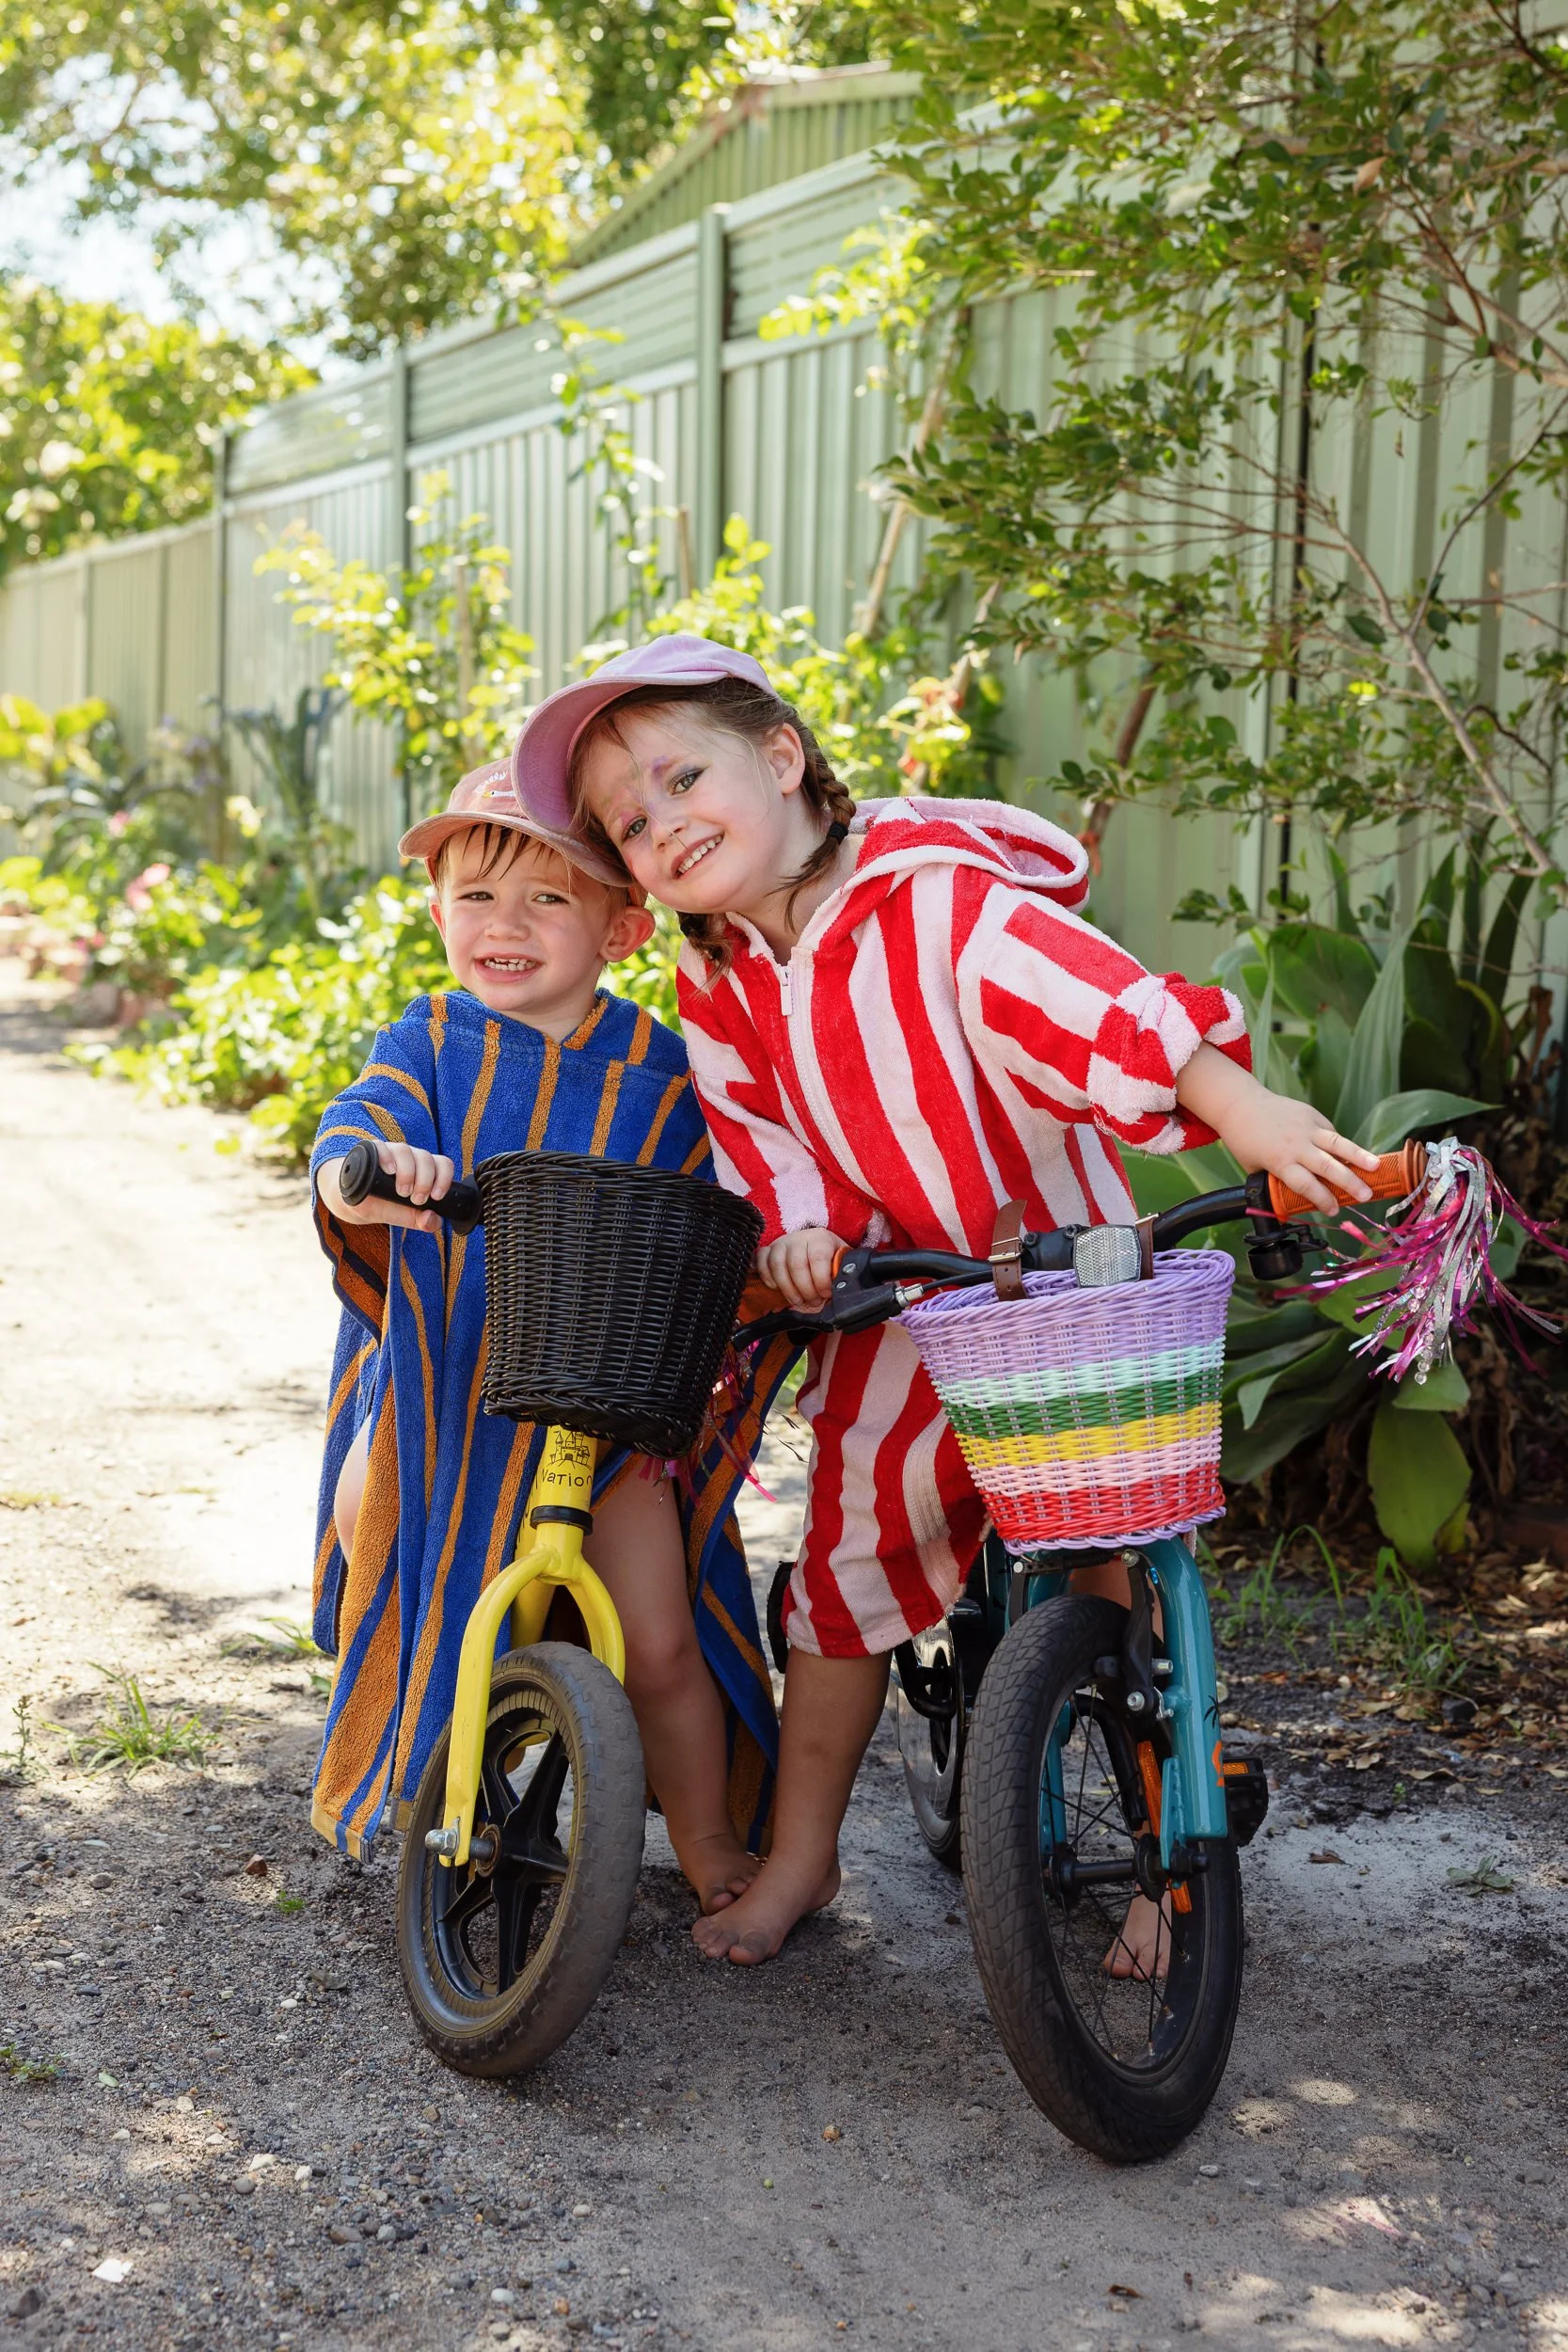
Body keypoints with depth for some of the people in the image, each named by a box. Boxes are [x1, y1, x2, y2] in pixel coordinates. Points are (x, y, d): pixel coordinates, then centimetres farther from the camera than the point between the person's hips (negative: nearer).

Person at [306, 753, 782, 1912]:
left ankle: (712, 1844, 20)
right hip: (438, 1386, 1)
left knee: (657, 1641, -5)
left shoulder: (657, 1068, -1)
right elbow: (357, 1128, -20)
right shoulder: (431, 1042, -2)